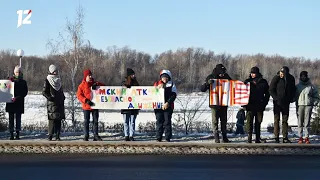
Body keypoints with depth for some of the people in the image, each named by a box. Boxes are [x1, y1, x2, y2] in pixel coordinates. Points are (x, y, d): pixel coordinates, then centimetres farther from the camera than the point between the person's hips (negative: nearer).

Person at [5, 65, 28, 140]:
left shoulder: (23, 82, 5)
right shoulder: (10, 80, 7)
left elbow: (25, 92, -1)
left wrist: (17, 98, -14)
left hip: (19, 103, 0)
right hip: (10, 103, 0)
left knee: (18, 118, 1)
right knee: (11, 118, 0)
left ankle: (18, 134, 5)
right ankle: (11, 134, 3)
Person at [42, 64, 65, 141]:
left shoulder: (58, 80, 17)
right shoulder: (48, 80, -2)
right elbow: (44, 92, -5)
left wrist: (63, 97, 12)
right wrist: (50, 98, -16)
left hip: (60, 103, 6)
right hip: (52, 103, -6)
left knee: (59, 120, 2)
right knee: (52, 119, -10)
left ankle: (57, 136, 5)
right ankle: (50, 136, -5)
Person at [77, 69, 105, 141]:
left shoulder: (94, 83, 8)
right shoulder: (82, 85, -2)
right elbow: (79, 95, -7)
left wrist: (97, 84, -11)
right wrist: (86, 101, -20)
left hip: (95, 105, 3)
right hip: (86, 106, -3)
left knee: (95, 121, 5)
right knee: (86, 121, 2)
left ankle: (96, 135, 10)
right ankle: (86, 136, 9)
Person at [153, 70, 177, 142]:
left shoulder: (171, 84, 6)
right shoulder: (157, 84, 14)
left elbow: (173, 95, -4)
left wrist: (168, 103, -16)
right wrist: (158, 87, -10)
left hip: (168, 106, -2)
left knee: (167, 122, -4)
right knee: (159, 122, 2)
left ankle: (168, 138, 0)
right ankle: (158, 138, 5)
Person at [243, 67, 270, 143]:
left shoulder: (263, 82, 6)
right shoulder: (248, 81, 8)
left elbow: (267, 94, 10)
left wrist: (264, 103, 0)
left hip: (259, 106, 0)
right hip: (250, 105, 0)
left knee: (258, 122, 4)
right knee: (249, 121, -8)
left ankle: (257, 138, 9)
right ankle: (249, 138, -9)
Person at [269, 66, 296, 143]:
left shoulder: (291, 79, 1)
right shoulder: (276, 78, -9)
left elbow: (293, 90, 13)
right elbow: (271, 90, -5)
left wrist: (291, 98, -1)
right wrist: (276, 98, -14)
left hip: (286, 102, 3)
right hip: (277, 102, -3)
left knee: (285, 120, 4)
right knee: (277, 119, 0)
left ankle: (285, 138, 5)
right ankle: (276, 138, 2)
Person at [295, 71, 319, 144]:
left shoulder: (311, 86, 7)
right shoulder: (297, 86, 10)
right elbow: (294, 96, 12)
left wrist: (314, 103, -3)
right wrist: (296, 104, 0)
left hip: (308, 105, -1)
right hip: (300, 105, 1)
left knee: (307, 122, -2)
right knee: (300, 122, -1)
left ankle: (307, 137, 1)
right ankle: (300, 137, 2)